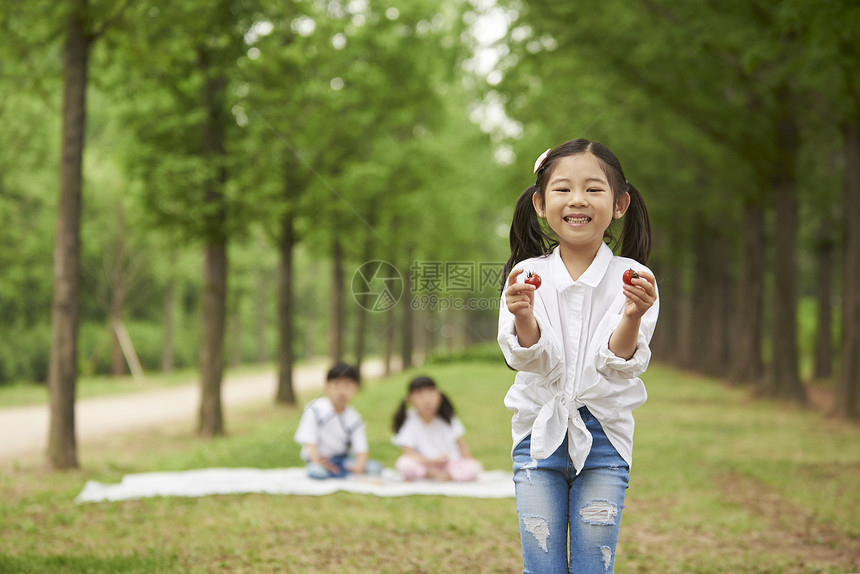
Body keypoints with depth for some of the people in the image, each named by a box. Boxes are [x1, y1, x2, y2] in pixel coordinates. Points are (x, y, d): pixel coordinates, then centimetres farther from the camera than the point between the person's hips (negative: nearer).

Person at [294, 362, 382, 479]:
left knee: (376, 467, -18)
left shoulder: (353, 418, 1)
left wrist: (359, 466, -28)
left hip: (342, 460, 4)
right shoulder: (315, 409, -8)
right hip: (321, 460, -4)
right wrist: (316, 459, -33)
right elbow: (308, 440, -14)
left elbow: (361, 450, -6)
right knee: (317, 471, -40)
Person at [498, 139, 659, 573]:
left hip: (604, 436, -1)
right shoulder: (527, 276, -1)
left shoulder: (632, 278, -4)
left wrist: (633, 317, -33)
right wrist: (523, 317, -32)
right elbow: (525, 359, -11)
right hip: (539, 432, 1)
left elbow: (622, 364, -12)